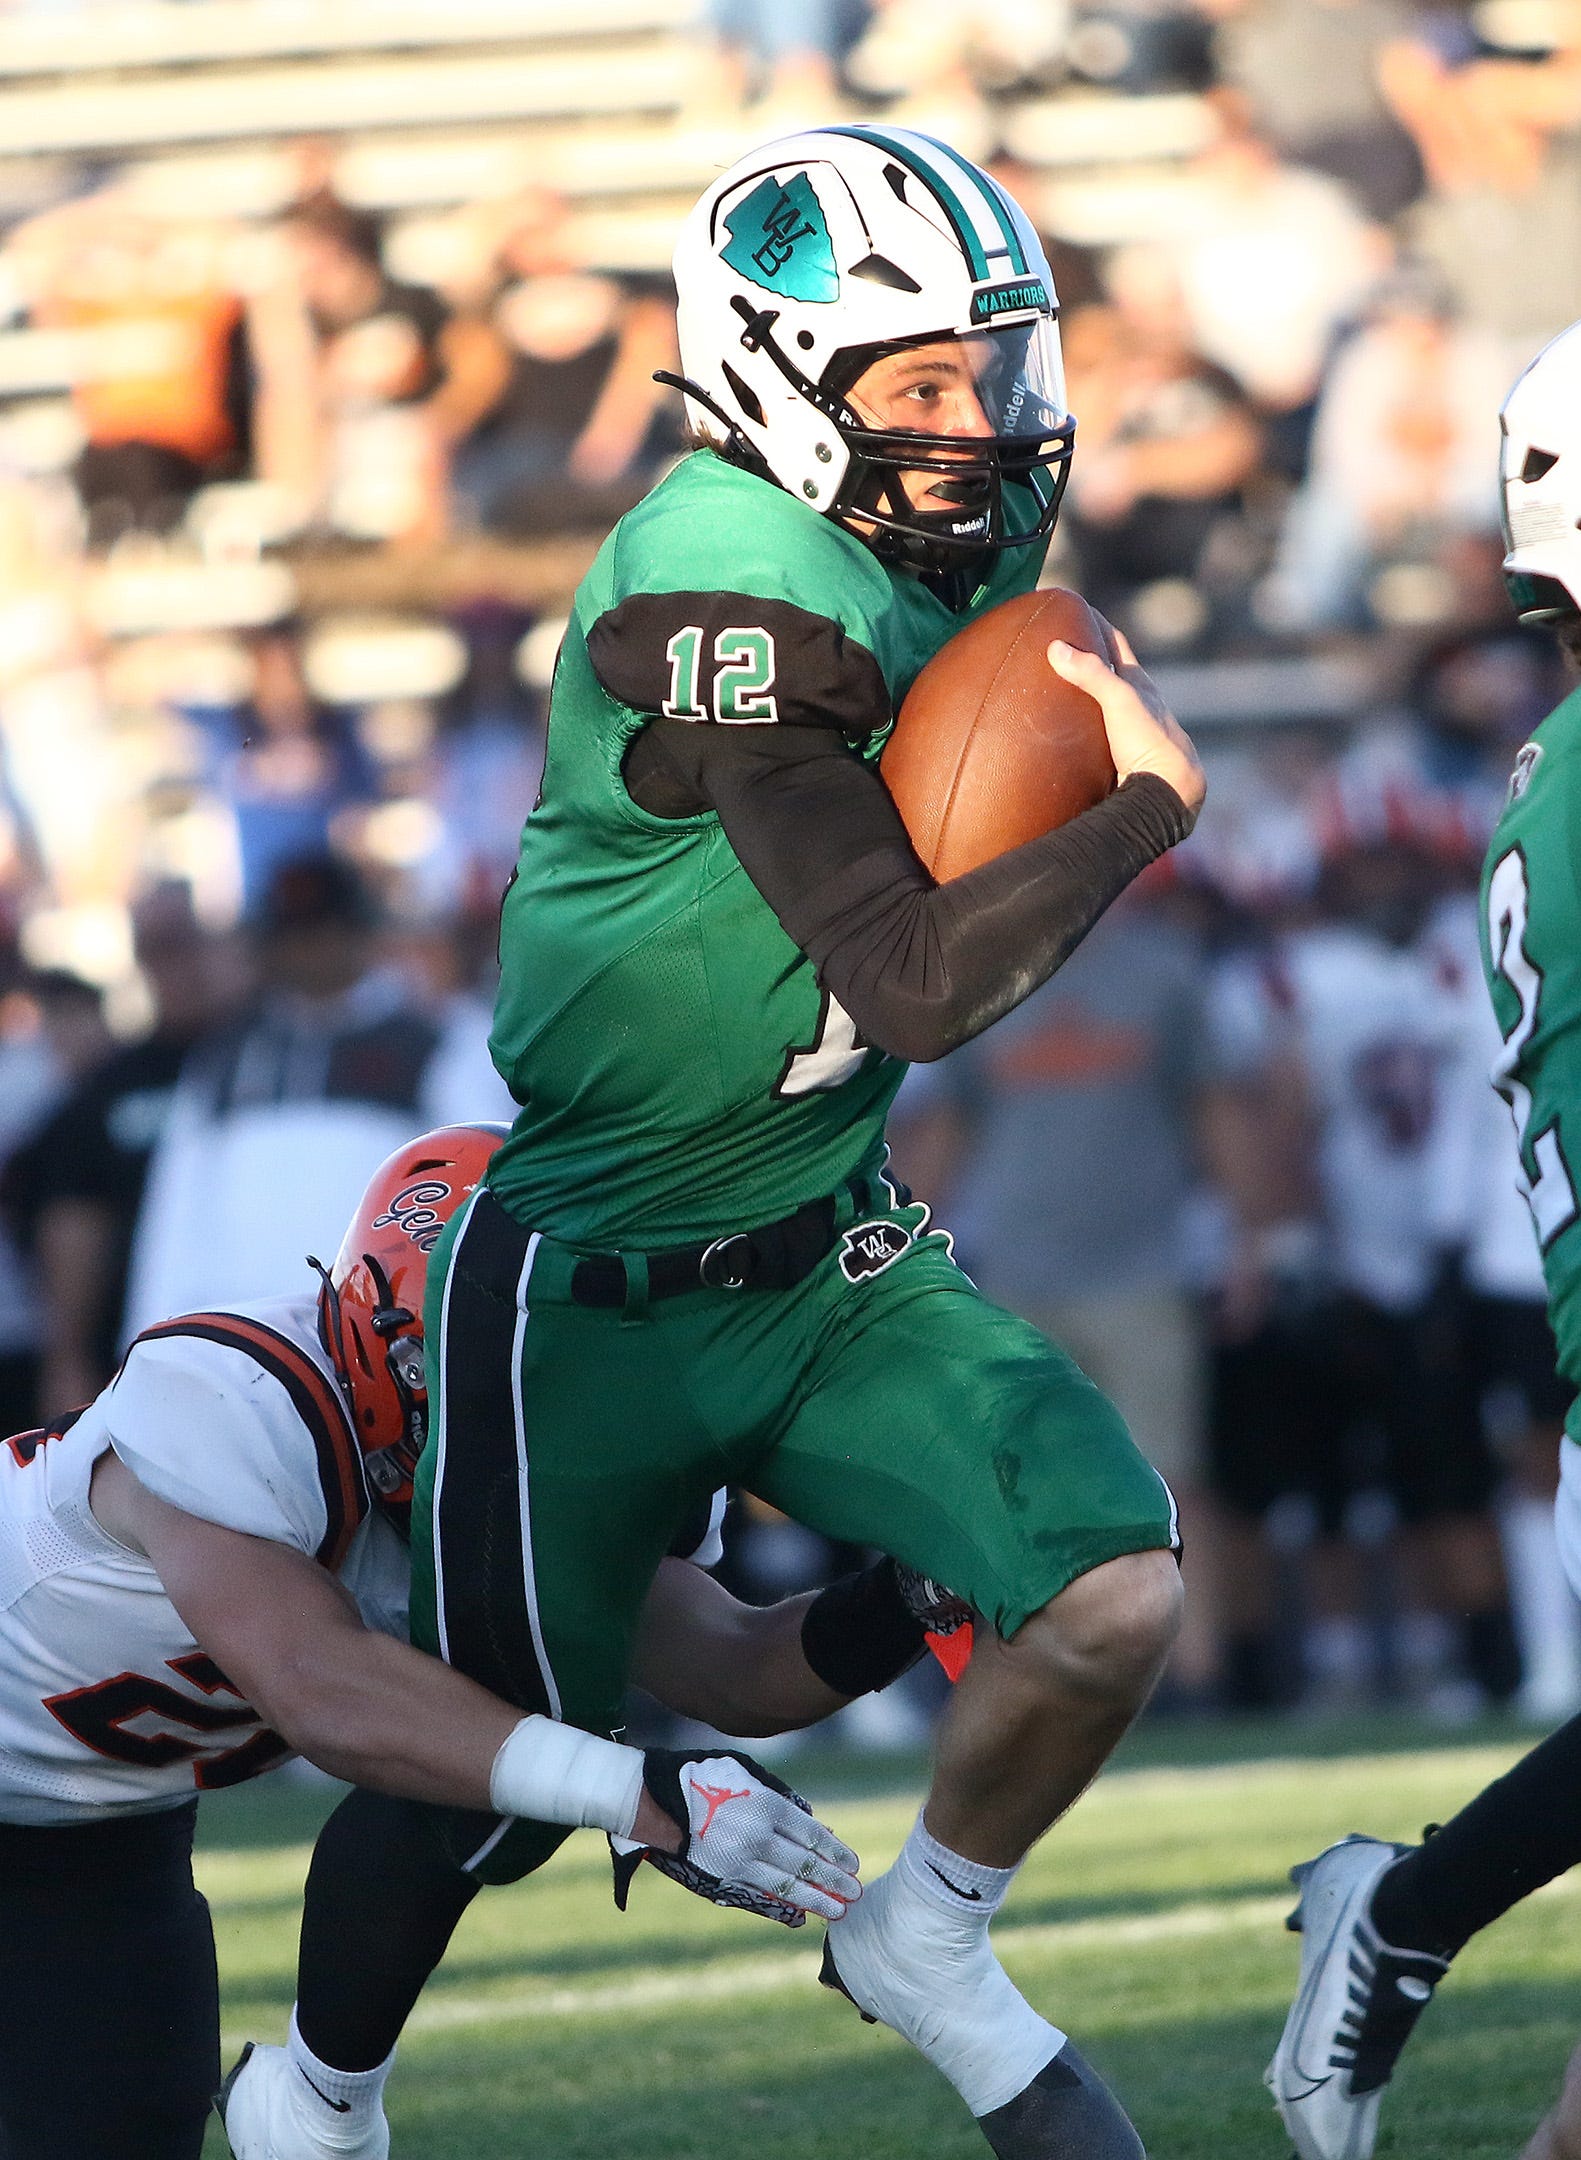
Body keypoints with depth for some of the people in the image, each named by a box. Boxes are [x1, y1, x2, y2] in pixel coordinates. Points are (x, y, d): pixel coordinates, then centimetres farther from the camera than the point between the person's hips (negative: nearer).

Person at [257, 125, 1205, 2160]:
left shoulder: (943, 544, 0)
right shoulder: (738, 591, -26)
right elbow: (914, 982, -27)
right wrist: (1151, 797, -19)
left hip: (830, 1267, 7)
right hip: (596, 1301, -7)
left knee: (1112, 1587, -12)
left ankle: (927, 1945, 14)